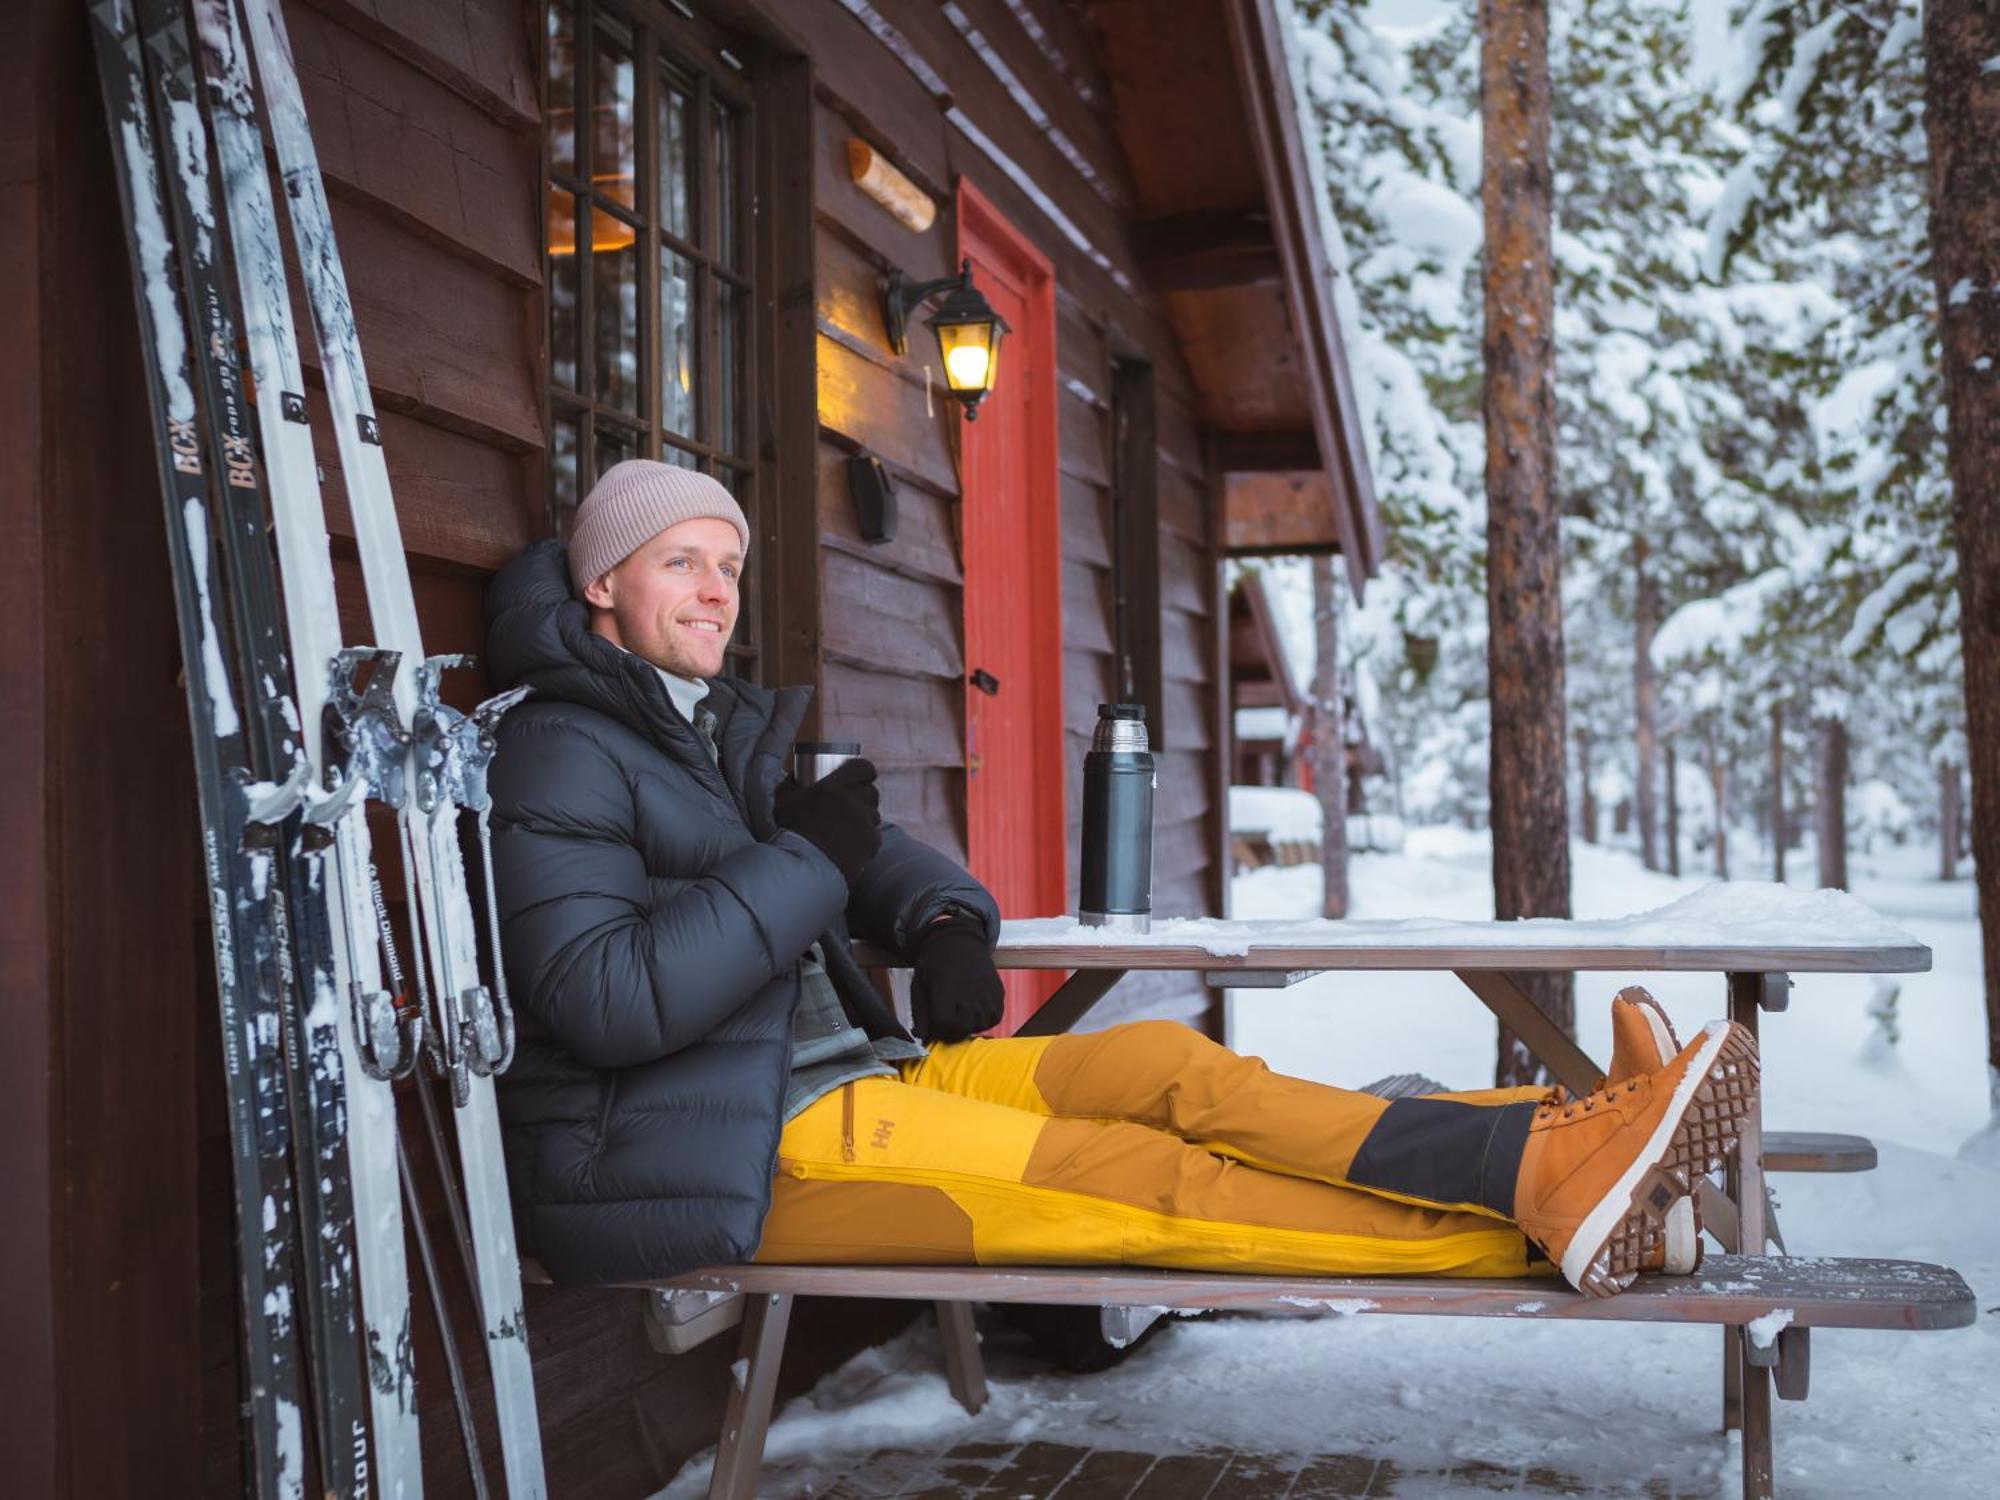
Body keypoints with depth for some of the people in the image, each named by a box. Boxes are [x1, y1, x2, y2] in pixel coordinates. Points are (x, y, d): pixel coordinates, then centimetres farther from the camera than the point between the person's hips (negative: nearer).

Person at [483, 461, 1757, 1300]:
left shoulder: (721, 729, 19)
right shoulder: (564, 755, -10)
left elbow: (869, 853, 24)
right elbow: (601, 1000, -23)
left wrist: (945, 921, 0)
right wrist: (803, 861, -21)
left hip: (846, 1070, 8)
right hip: (718, 1161, -8)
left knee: (1164, 1064, -11)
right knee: (1140, 1186, -19)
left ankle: (1546, 1153, -19)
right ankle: (1532, 1214, -24)